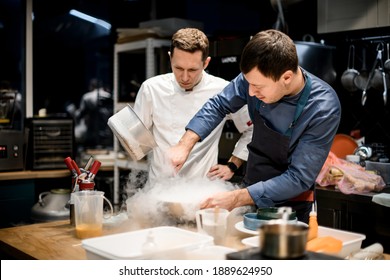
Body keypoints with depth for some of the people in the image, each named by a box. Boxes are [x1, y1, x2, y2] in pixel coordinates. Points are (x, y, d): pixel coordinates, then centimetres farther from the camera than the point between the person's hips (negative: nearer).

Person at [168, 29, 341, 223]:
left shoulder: (324, 109, -28)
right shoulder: (255, 77, -17)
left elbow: (299, 178, -26)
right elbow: (219, 105, -1)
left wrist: (237, 198, -30)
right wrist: (185, 145, -12)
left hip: (290, 206, -4)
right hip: (250, 189, 4)